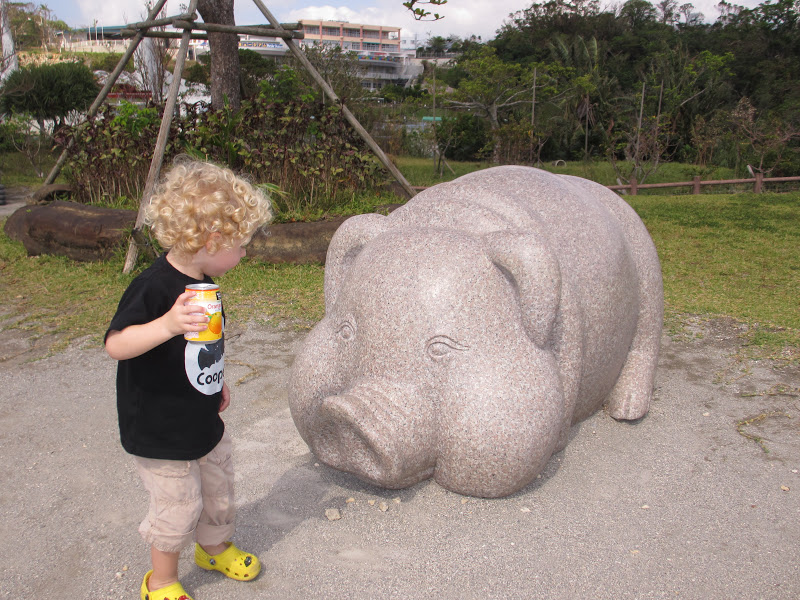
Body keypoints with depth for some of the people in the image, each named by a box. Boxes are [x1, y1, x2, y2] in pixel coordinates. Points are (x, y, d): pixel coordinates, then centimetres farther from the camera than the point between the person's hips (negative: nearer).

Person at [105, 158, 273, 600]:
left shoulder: (202, 283, 1)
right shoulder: (153, 287, -26)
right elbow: (115, 345, -33)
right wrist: (166, 325, -48)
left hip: (204, 420, 8)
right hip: (160, 432, -8)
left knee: (218, 489, 23)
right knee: (179, 506, 6)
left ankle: (215, 548, 50)